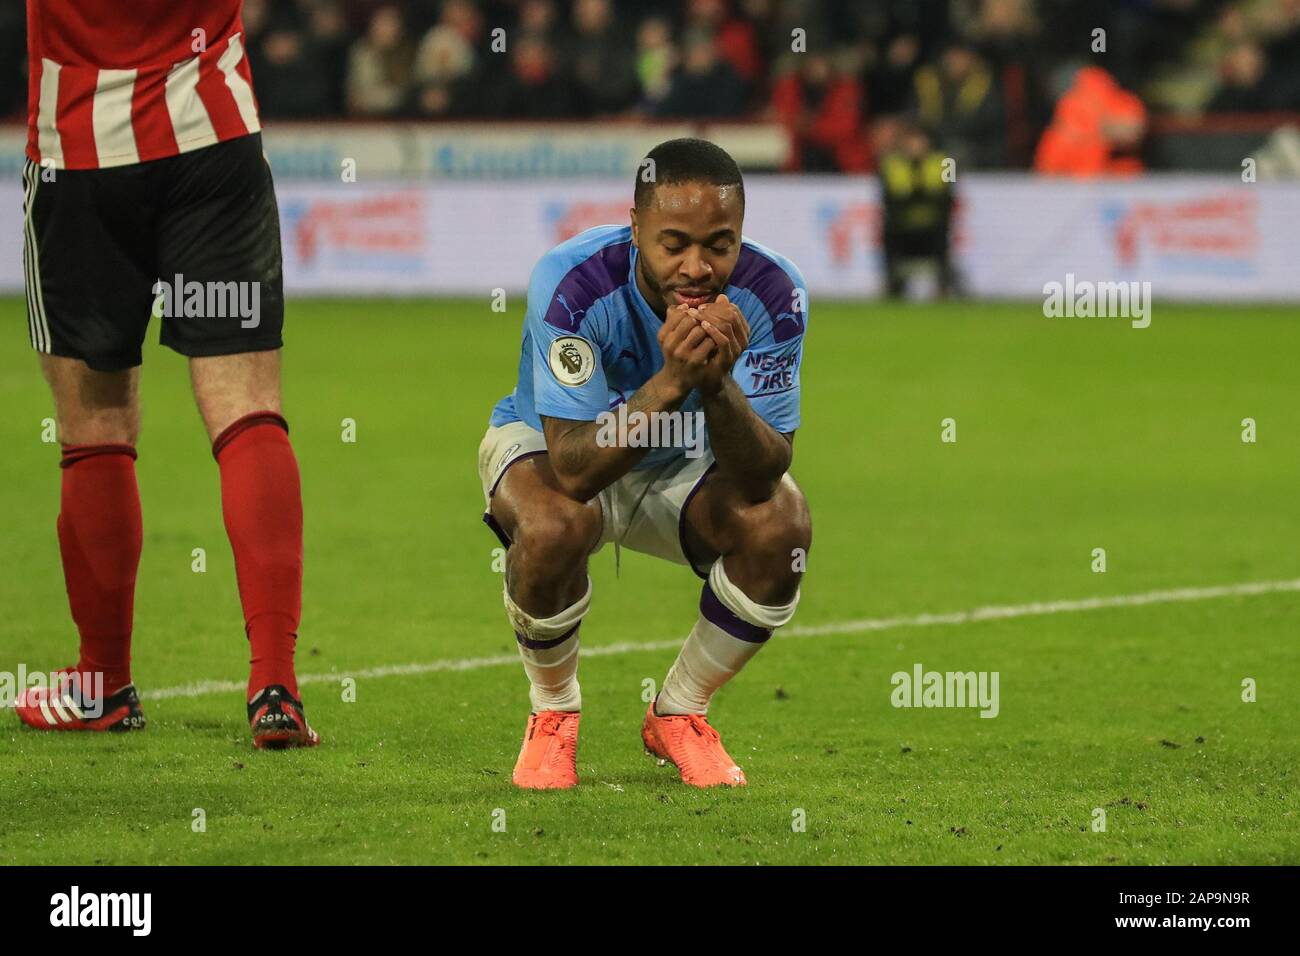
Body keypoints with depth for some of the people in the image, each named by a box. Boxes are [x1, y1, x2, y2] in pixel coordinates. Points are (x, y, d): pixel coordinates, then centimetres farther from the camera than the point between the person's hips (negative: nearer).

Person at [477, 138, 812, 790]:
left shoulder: (770, 293, -26)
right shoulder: (571, 283, -33)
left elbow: (762, 474, -30)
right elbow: (572, 468, -39)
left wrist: (717, 385, -49)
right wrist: (671, 381, -52)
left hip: (692, 465, 3)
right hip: (548, 444, -3)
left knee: (781, 526, -27)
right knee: (553, 525, -36)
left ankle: (678, 715, 0)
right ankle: (553, 714, -5)